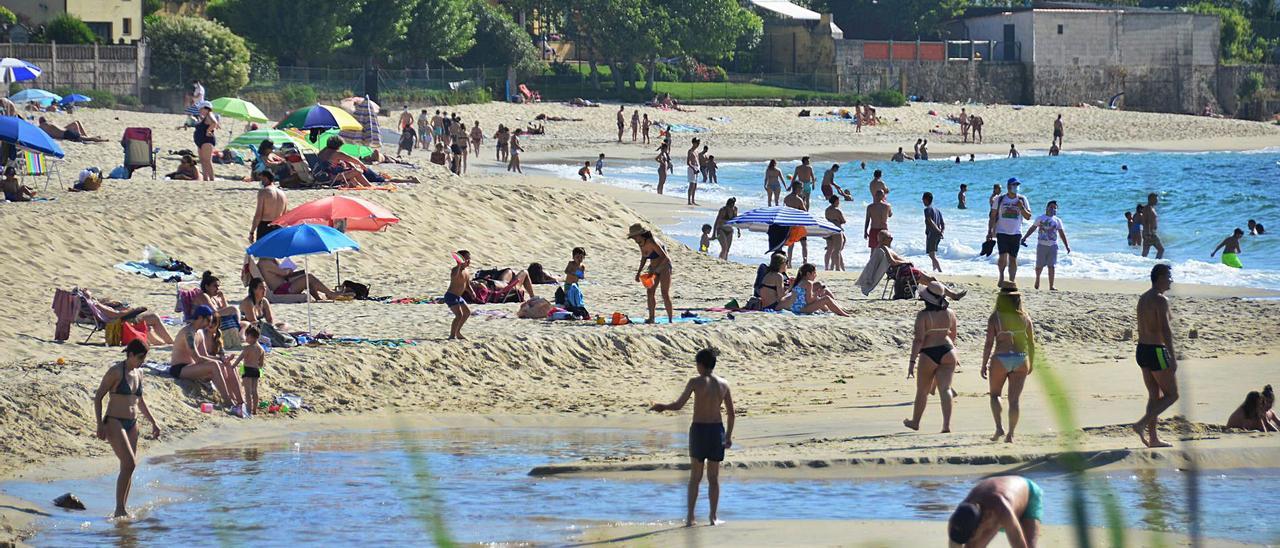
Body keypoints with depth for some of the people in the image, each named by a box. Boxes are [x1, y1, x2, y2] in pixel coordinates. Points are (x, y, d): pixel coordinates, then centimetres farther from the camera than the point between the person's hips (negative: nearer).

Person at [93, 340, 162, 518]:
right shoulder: (116, 372, -10)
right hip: (115, 423, -8)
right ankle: (119, 509, -14)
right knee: (129, 464, -18)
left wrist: (153, 422, 22)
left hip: (132, 424, 8)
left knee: (129, 467, 5)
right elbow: (98, 397, -9)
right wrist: (99, 424, -16)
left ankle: (122, 510, 12)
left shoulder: (138, 373, 12)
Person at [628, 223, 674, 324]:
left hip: (664, 267, -8)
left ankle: (670, 319, -10)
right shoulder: (641, 243, -2)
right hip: (654, 268, 8)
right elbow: (644, 258, 15)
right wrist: (639, 272, 8)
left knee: (665, 294, -12)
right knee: (650, 292, 0)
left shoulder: (651, 243, -27)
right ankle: (651, 318, 4)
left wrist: (654, 271, -31)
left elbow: (664, 257, -30)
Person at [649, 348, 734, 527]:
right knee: (713, 477, 10)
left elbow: (678, 405, -8)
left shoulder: (695, 382, -9)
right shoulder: (723, 384, 1)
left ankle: (690, 517, 6)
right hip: (717, 430, 2)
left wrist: (662, 407, 10)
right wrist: (729, 436, 14)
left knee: (695, 477, 8)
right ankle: (713, 517, 9)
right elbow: (731, 413, 5)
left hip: (699, 430, -2)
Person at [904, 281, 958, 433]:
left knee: (922, 390, 13)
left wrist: (912, 360, -13)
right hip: (947, 352, 3)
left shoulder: (923, 315, -11)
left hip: (929, 355, -3)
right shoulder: (950, 313, 4)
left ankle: (915, 421, 30)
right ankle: (946, 424, -14)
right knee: (945, 389, -2)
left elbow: (919, 339, -15)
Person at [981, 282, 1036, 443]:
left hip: (1000, 360, -2)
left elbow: (989, 343, -9)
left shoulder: (995, 318, -8)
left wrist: (984, 365, -1)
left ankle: (999, 428, 2)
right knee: (1014, 399, 8)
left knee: (995, 394, 17)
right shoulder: (1025, 318, 2)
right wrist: (1031, 363, 19)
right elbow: (1031, 343, 6)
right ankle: (1010, 434, 6)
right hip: (1021, 360, 2)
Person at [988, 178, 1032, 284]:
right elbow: (993, 217, 5)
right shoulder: (999, 199, 1)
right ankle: (1001, 275, 9)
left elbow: (1028, 216, 3)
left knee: (1013, 258, 2)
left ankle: (1011, 282, 9)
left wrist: (1021, 207, -14)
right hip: (1002, 232, -1)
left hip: (1016, 233, 1)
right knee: (1003, 256, -14)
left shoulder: (1022, 200, 4)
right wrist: (990, 231, 0)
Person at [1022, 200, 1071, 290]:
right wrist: (1024, 238, 9)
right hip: (1042, 245, -1)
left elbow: (1062, 234, 12)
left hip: (1053, 245, 1)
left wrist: (1067, 246, 8)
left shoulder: (1057, 221, 10)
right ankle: (1037, 278, 31)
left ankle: (1051, 286, -4)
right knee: (1040, 266, 0)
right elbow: (1032, 229, 12)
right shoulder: (1040, 218, 6)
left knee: (1051, 266, -6)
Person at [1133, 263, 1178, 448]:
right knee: (1171, 395, 0)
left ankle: (1153, 438, 14)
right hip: (1157, 351, -9)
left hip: (1142, 350, 9)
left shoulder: (1143, 299, 13)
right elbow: (1165, 330, -22)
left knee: (1155, 396, 14)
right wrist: (1173, 357, -21)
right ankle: (1142, 424, -11)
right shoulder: (1161, 300, -15)